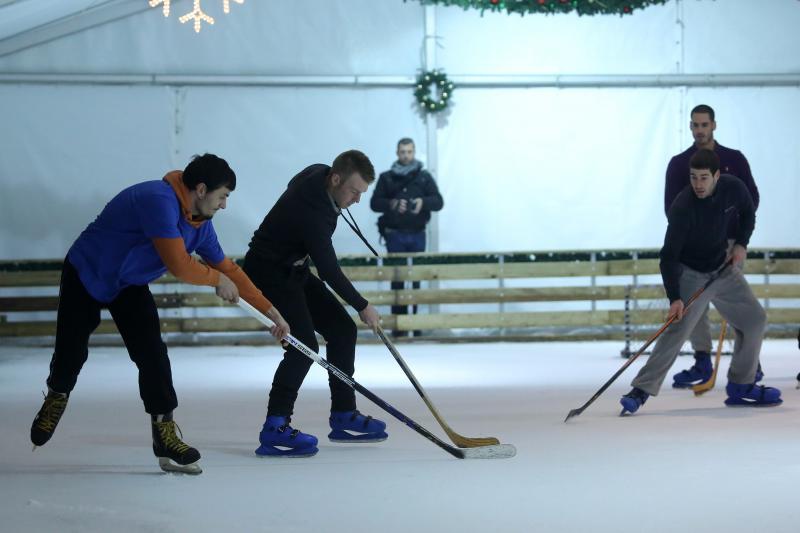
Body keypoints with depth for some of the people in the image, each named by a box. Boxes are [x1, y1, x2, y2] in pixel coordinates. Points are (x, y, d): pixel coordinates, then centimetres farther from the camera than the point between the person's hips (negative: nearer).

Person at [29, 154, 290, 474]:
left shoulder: (201, 224, -7)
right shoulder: (158, 200, -34)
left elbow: (229, 270, 4)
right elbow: (179, 266, -36)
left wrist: (271, 312, 5)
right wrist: (218, 280, -18)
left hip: (130, 286, 6)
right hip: (85, 278, -6)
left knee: (152, 354, -10)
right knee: (72, 352, 3)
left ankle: (165, 437, -7)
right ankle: (56, 399, 36)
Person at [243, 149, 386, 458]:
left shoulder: (320, 175, -6)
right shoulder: (310, 209, -33)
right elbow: (329, 271, -27)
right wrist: (363, 307, -16)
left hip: (295, 270, 10)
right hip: (269, 273, -10)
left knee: (342, 329, 8)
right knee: (304, 345, -23)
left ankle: (344, 418, 15)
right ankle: (274, 430, -22)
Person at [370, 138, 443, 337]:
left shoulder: (424, 177, 8)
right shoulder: (386, 178, 7)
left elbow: (438, 201, 2)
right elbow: (374, 203, 3)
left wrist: (423, 202, -19)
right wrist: (392, 204, -16)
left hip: (417, 235, 1)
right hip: (395, 235, -1)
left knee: (416, 279, 1)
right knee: (397, 279, -3)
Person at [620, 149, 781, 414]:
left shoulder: (733, 188, -13)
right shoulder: (683, 207, -28)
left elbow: (748, 213, 12)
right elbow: (668, 256, -27)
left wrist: (741, 244, -3)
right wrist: (674, 298, -34)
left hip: (723, 268, 6)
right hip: (690, 273, -6)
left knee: (754, 319, 6)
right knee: (679, 328, -22)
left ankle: (741, 386, 19)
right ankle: (641, 390, -23)